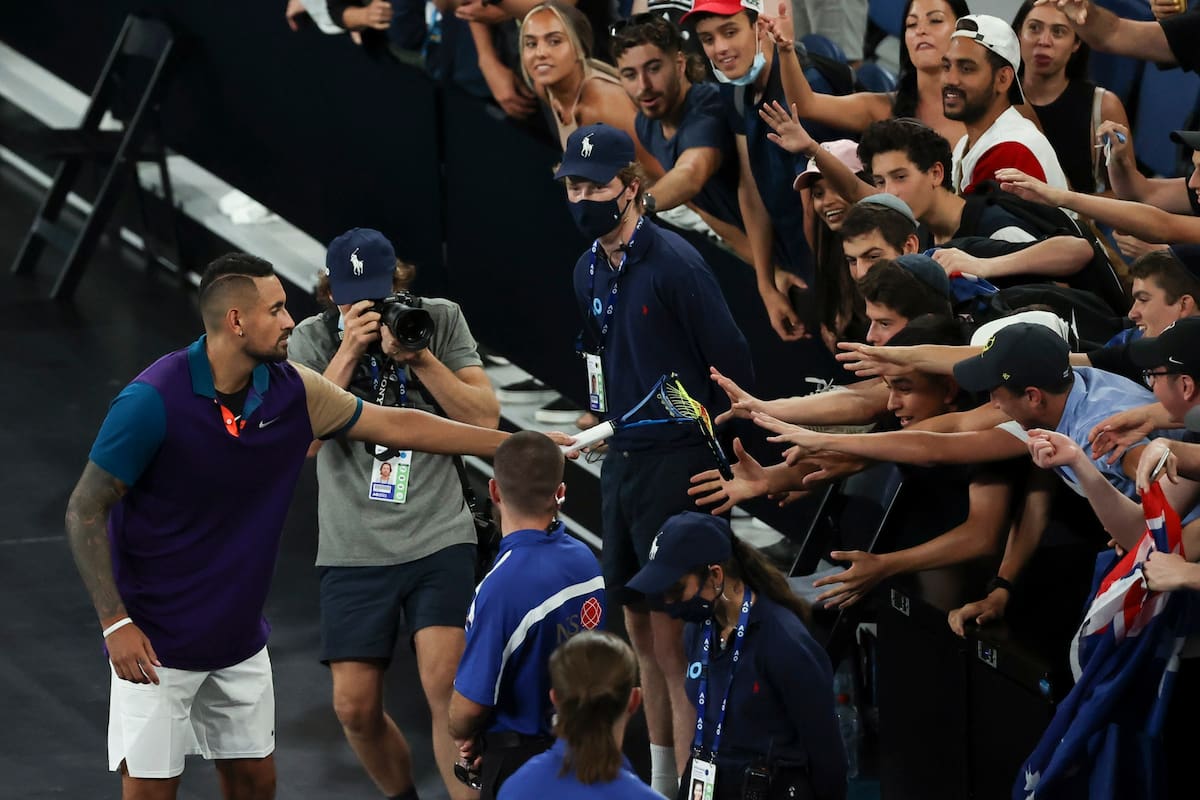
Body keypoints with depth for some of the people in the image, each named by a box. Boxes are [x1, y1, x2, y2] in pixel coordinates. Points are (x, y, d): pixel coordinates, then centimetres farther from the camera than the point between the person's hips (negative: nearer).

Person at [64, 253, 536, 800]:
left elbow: (395, 426, 8)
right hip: (155, 645, -6)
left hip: (239, 638, 6)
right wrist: (115, 622, -21)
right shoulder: (153, 400, -21)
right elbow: (84, 511, -15)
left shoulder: (291, 391, -4)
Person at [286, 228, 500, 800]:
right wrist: (348, 351, -17)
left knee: (445, 688, -17)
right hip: (353, 551, 1)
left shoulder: (440, 320, 2)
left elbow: (484, 418, -4)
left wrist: (416, 355, -15)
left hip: (438, 538, -1)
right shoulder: (312, 340, 1)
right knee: (355, 707, 1)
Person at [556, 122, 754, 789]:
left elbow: (731, 359, -14)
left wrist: (721, 453, -9)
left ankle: (691, 784, -8)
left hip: (677, 461, -8)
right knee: (641, 629, 13)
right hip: (622, 460, 8)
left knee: (673, 638, -11)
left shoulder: (674, 263, -14)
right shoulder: (589, 272, 10)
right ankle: (661, 780, 22)